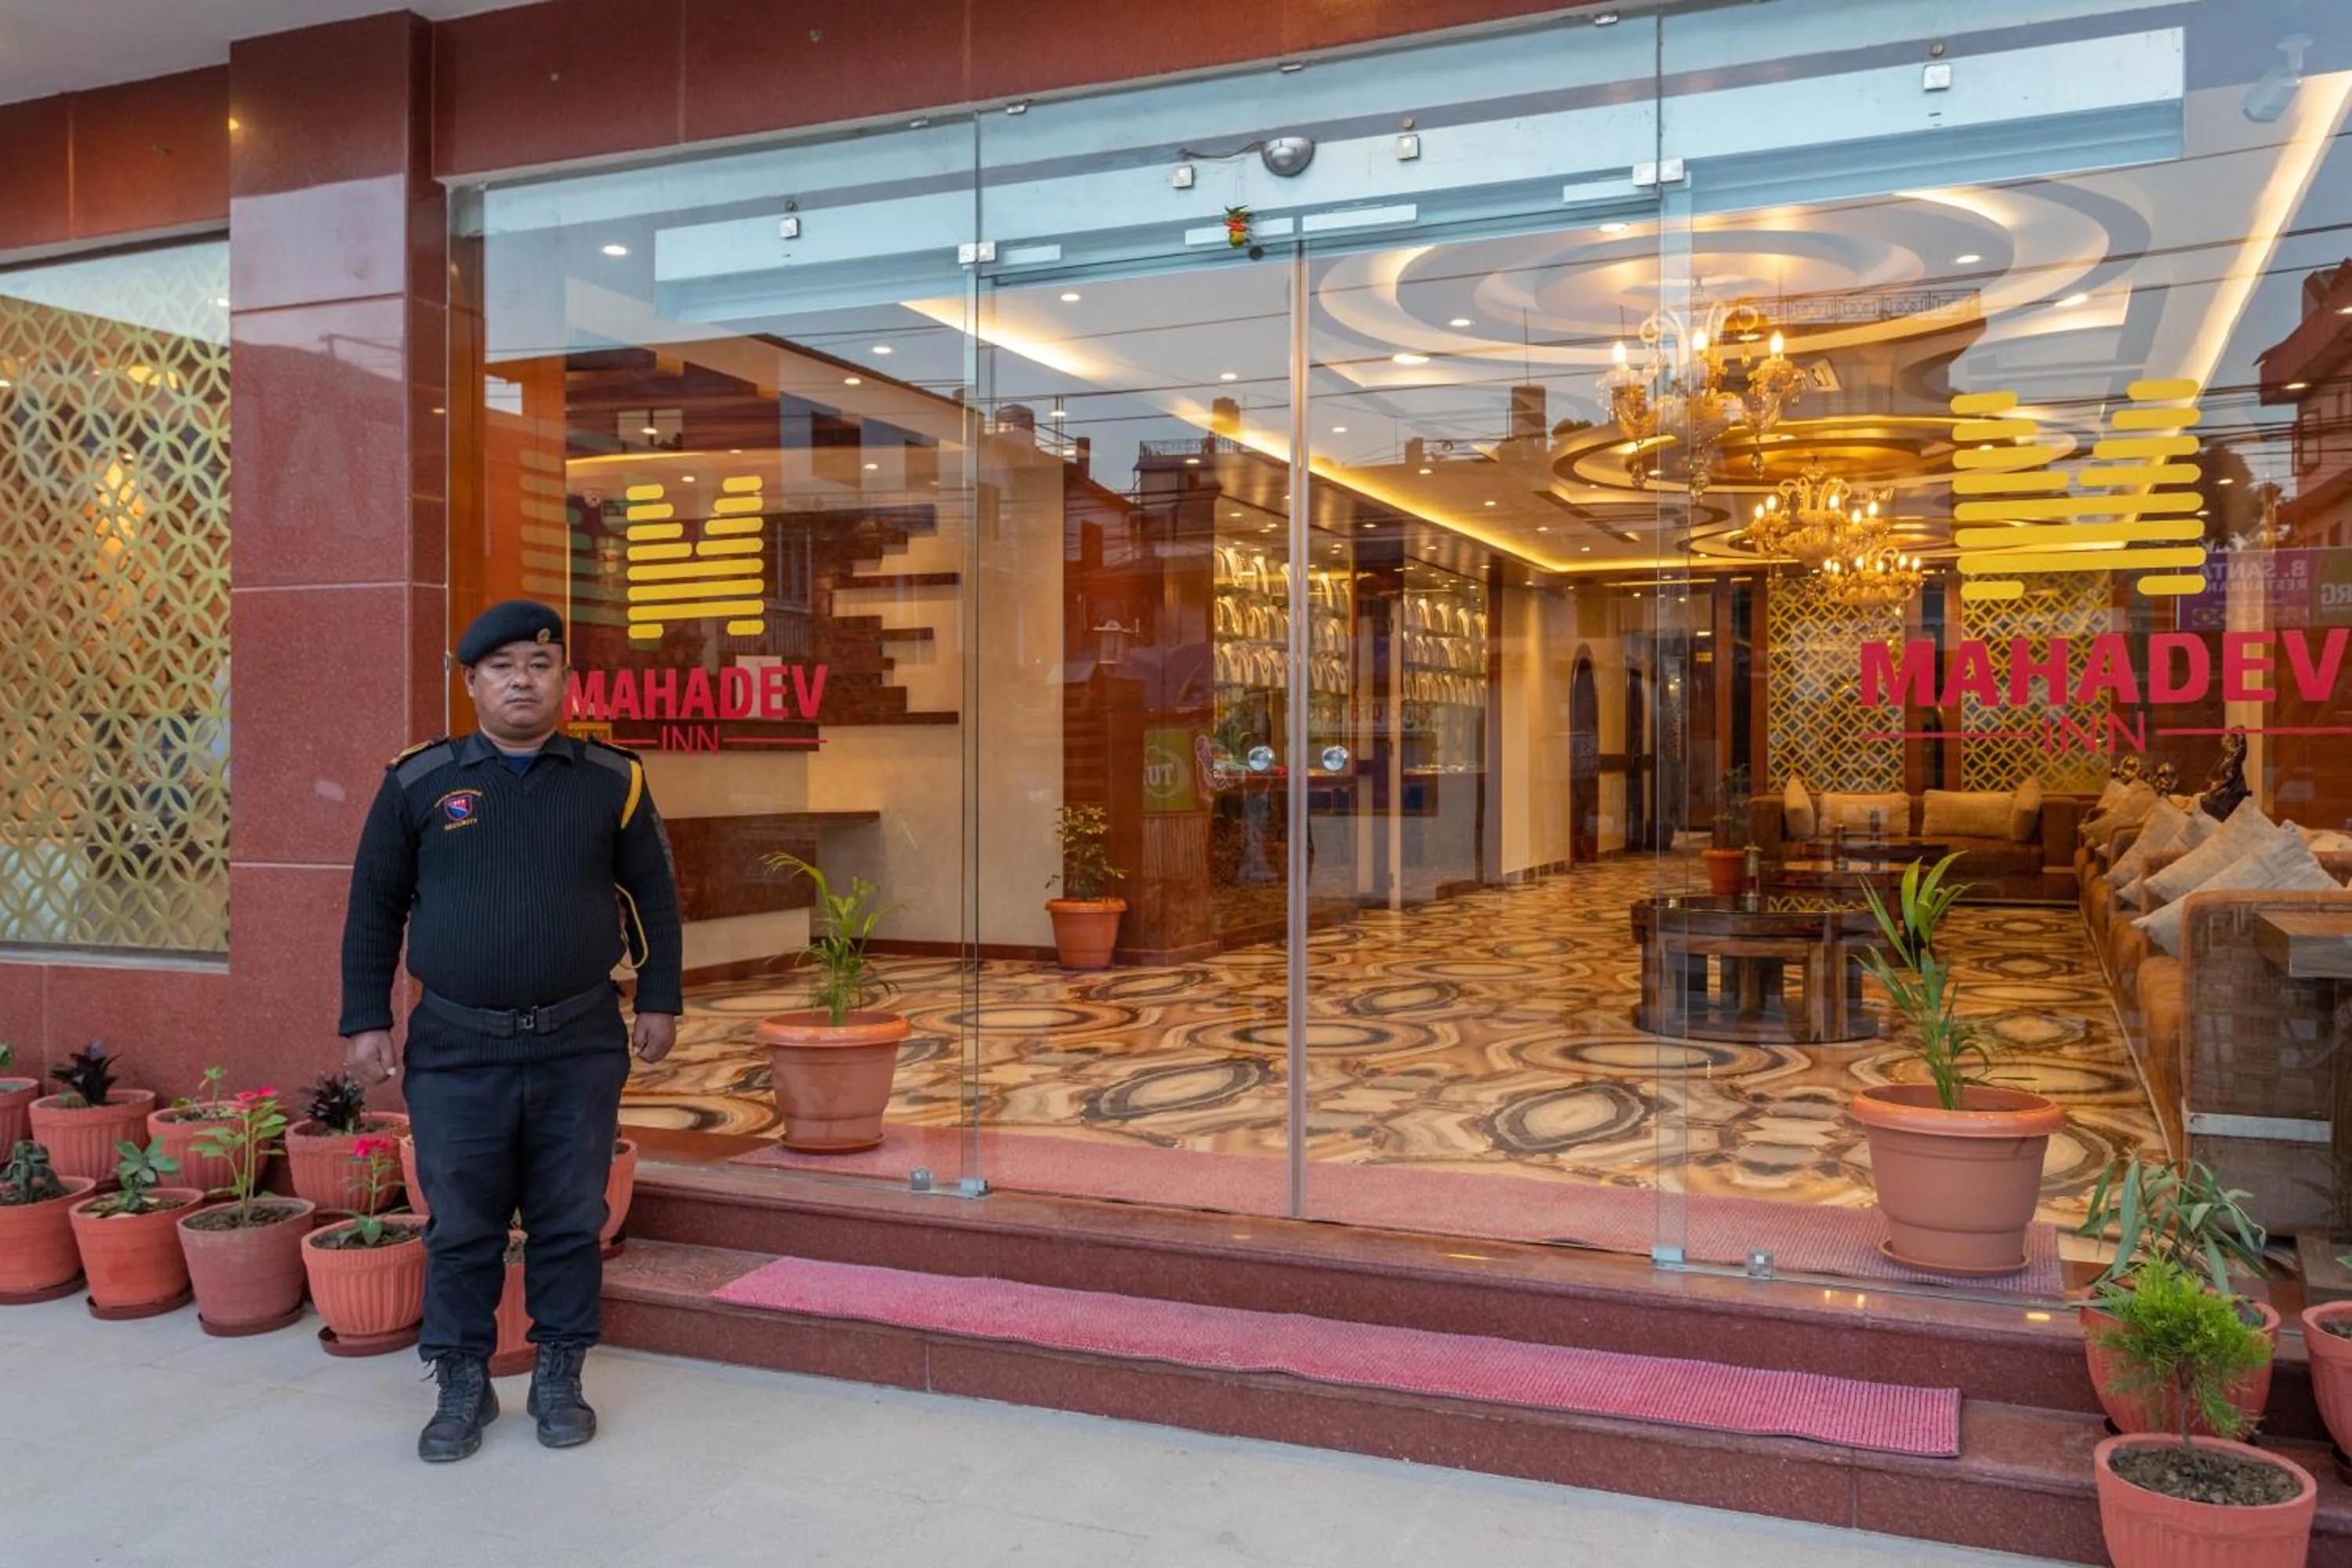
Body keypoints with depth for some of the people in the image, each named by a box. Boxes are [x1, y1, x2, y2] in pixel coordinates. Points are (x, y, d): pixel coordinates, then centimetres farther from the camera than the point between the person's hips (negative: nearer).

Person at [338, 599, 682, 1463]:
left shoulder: (611, 780, 3)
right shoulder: (418, 781, 2)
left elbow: (653, 897, 9)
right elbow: (375, 906, 7)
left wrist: (659, 1001, 5)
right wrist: (367, 1020, 4)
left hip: (580, 1044, 0)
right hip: (456, 1047, 0)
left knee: (571, 1223, 8)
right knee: (460, 1227, 8)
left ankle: (559, 1378, 24)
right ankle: (462, 1385, 24)